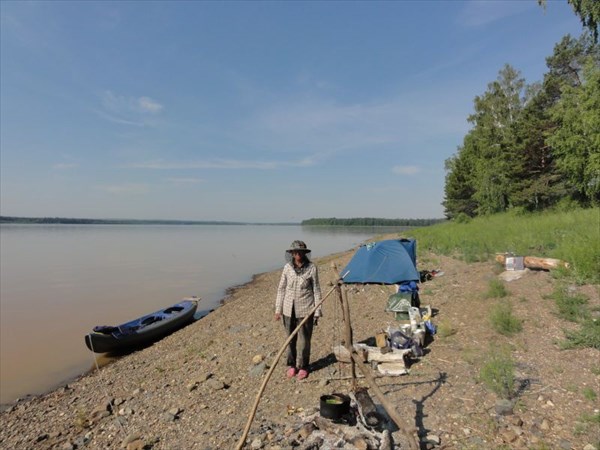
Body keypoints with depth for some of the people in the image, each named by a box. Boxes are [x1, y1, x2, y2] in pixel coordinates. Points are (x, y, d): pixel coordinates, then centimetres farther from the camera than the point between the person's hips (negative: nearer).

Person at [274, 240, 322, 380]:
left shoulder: (311, 268, -9)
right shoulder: (287, 267, -2)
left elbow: (316, 291, -4)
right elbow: (281, 288, 5)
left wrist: (317, 312, -4)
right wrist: (278, 309, 5)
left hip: (305, 309, -2)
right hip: (289, 309, 2)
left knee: (304, 340, 6)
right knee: (291, 339, 14)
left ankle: (303, 367, 26)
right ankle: (292, 365, 32)